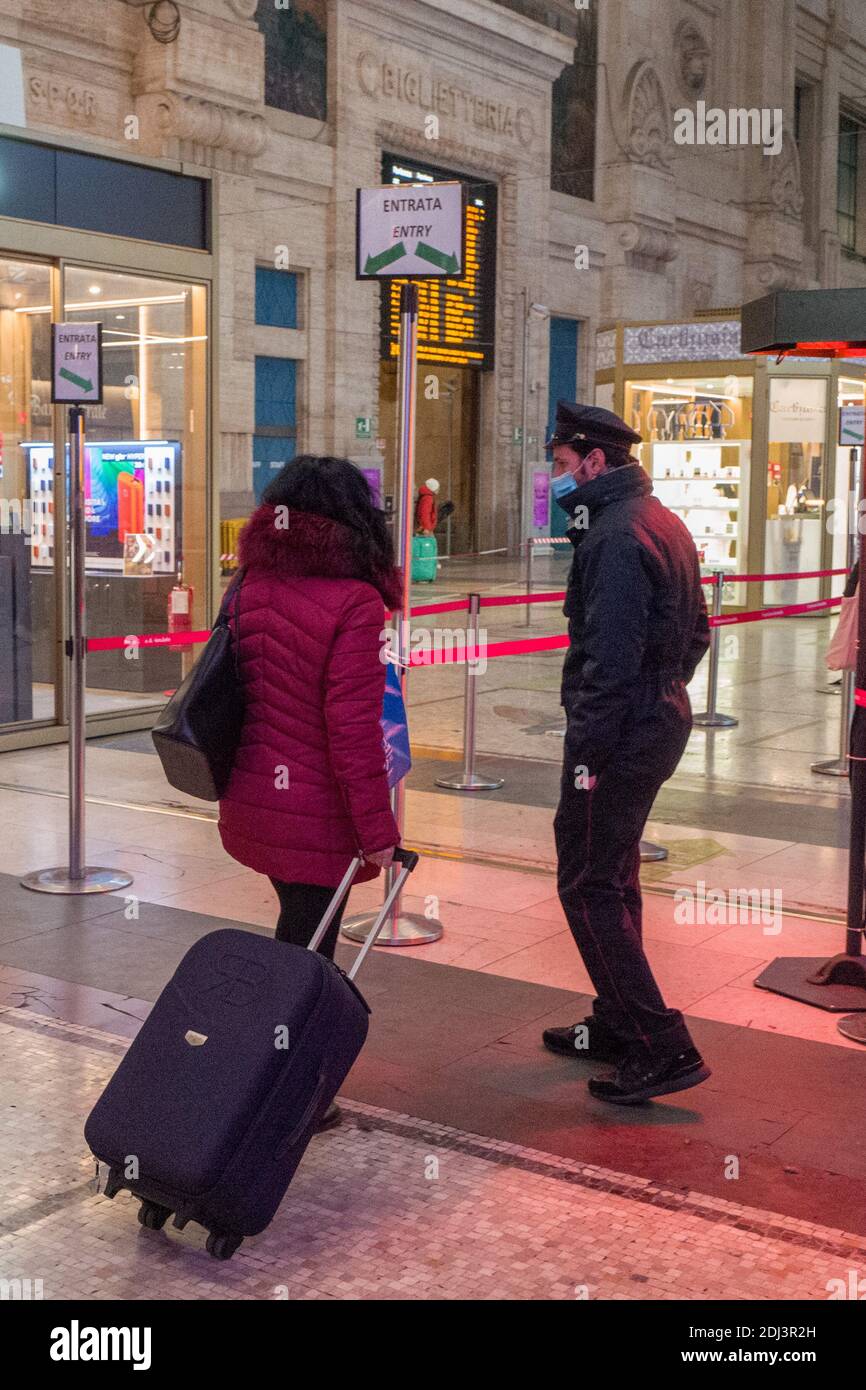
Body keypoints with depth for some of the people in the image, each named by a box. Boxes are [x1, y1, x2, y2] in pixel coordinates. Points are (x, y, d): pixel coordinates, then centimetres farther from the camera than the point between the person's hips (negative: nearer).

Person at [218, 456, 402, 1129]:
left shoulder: (252, 586, 3)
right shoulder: (353, 603, -18)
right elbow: (352, 729, -21)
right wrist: (379, 831, -14)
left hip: (250, 796, 7)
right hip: (316, 812, -7)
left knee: (299, 927, 25)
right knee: (310, 945, 8)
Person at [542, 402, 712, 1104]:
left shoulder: (614, 535, -18)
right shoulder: (665, 522, 14)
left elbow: (610, 657, -24)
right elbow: (696, 630, 20)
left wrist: (586, 750, -21)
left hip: (621, 729, -10)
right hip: (664, 718, 10)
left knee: (588, 885, -4)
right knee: (615, 874, 20)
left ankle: (663, 1048, -3)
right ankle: (617, 1026, 31)